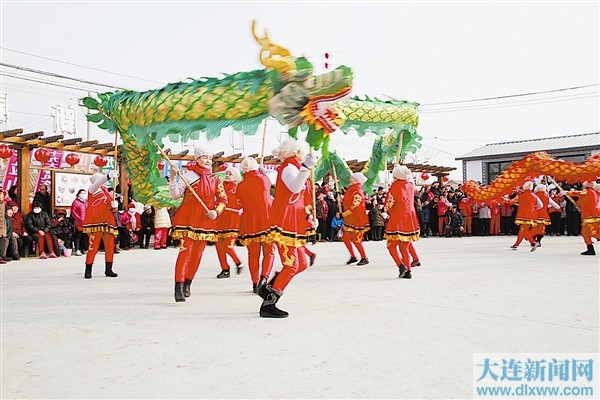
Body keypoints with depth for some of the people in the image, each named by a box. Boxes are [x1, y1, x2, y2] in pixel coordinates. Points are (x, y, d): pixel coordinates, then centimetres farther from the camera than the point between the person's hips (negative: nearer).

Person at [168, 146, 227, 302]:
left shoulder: (215, 179, 11)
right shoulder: (190, 174, -1)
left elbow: (223, 199, 12)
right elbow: (176, 195, -5)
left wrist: (216, 211, -4)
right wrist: (172, 178, -18)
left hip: (205, 220, 5)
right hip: (188, 218, -4)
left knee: (197, 253, 7)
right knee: (185, 250, -13)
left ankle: (187, 284, 20)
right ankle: (178, 287, -15)